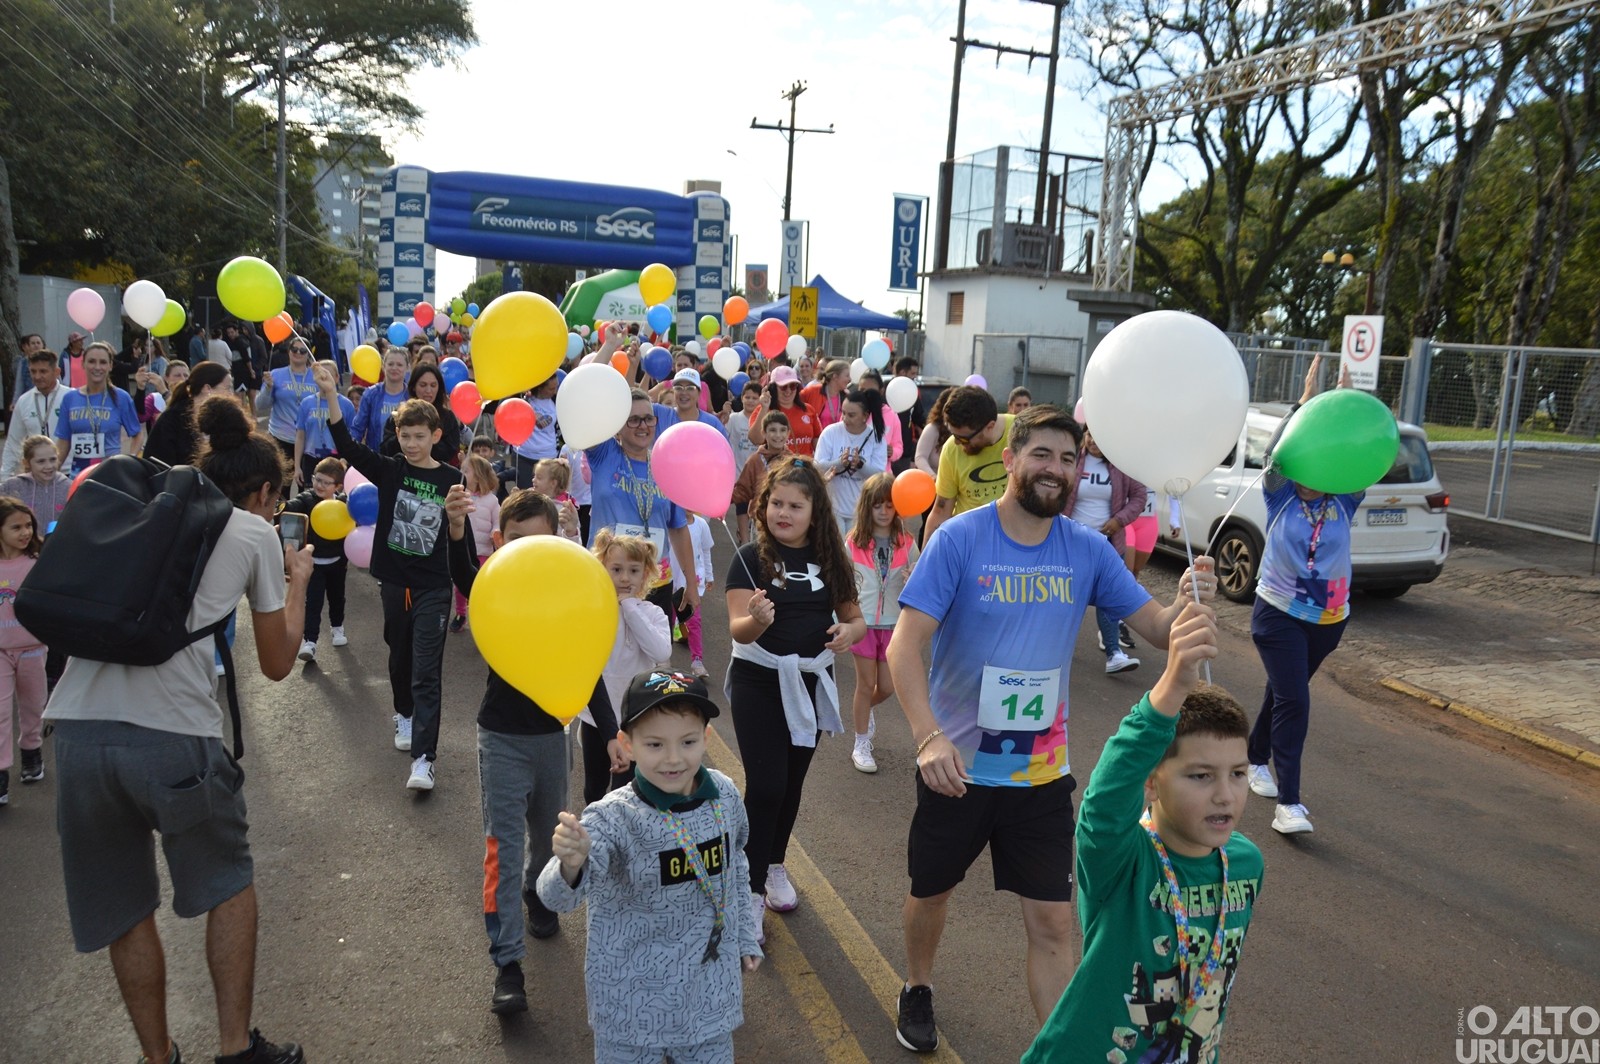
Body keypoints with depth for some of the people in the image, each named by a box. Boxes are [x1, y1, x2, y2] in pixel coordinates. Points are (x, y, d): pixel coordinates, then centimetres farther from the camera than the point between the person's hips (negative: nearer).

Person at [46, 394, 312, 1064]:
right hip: (171, 733, -4)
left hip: (76, 726, 4)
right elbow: (276, 663, 14)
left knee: (124, 908, 20)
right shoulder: (255, 534, 9)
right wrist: (298, 581, 28)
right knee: (231, 883, 21)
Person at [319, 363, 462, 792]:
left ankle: (423, 758, -8)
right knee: (400, 657, 19)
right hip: (394, 580, 3)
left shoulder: (451, 480, -5)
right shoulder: (389, 471, -1)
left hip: (433, 586, -3)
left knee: (426, 672, -6)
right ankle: (404, 715, 46)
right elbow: (347, 447, -16)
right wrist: (331, 396, -29)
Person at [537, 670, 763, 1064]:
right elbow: (558, 897, -36)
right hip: (632, 1002, -3)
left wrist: (745, 938, 16)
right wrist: (571, 863, -57)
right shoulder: (614, 818, -24)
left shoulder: (724, 795, -10)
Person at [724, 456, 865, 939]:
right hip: (759, 684, -4)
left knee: (792, 783, 16)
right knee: (765, 786, -9)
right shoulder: (751, 558, -11)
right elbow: (737, 629, -19)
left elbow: (854, 617, 5)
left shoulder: (830, 558, -1)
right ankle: (752, 890, 5)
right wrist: (756, 619, -42)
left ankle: (775, 866, 37)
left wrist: (850, 632, -18)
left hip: (810, 683, 4)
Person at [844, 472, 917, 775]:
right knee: (866, 684, 6)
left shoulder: (906, 543, -4)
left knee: (887, 687, 9)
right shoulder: (854, 542, -5)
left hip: (893, 624, 2)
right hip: (863, 622, -1)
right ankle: (861, 746, 20)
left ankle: (862, 710, 42)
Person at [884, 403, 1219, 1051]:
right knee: (932, 893, 21)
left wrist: (1186, 603, -28)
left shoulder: (1088, 551, -5)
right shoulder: (959, 539, -15)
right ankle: (917, 990, 50)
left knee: (1053, 923, 4)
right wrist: (929, 738, -34)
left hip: (1042, 771, 2)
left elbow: (1157, 629, -4)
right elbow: (904, 645, -21)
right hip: (956, 765, -1)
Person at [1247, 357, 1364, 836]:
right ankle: (1288, 803, -12)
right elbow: (1275, 455, -21)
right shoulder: (1281, 497, -6)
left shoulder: (1343, 504, 0)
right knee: (1293, 702, -13)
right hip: (1278, 614, -4)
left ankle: (1257, 759, 41)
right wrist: (1305, 403, -26)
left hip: (1328, 619, 4)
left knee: (1283, 694, 18)